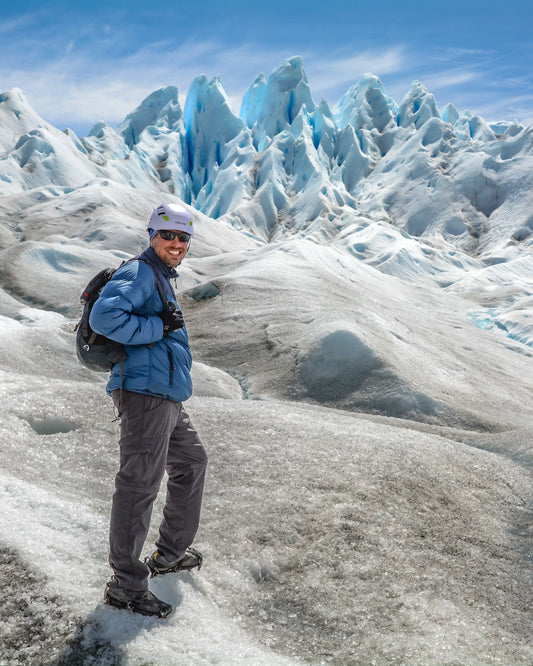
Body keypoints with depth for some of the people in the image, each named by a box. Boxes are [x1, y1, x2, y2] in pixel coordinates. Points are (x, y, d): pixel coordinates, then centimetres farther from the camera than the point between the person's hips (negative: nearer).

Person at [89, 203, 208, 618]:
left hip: (167, 398, 11)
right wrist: (158, 327, -19)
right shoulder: (139, 273, -9)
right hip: (145, 395, -11)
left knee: (192, 462, 22)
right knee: (139, 485, -6)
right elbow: (103, 317, -24)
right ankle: (126, 585, 5)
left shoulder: (162, 280, 22)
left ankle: (171, 552, 36)